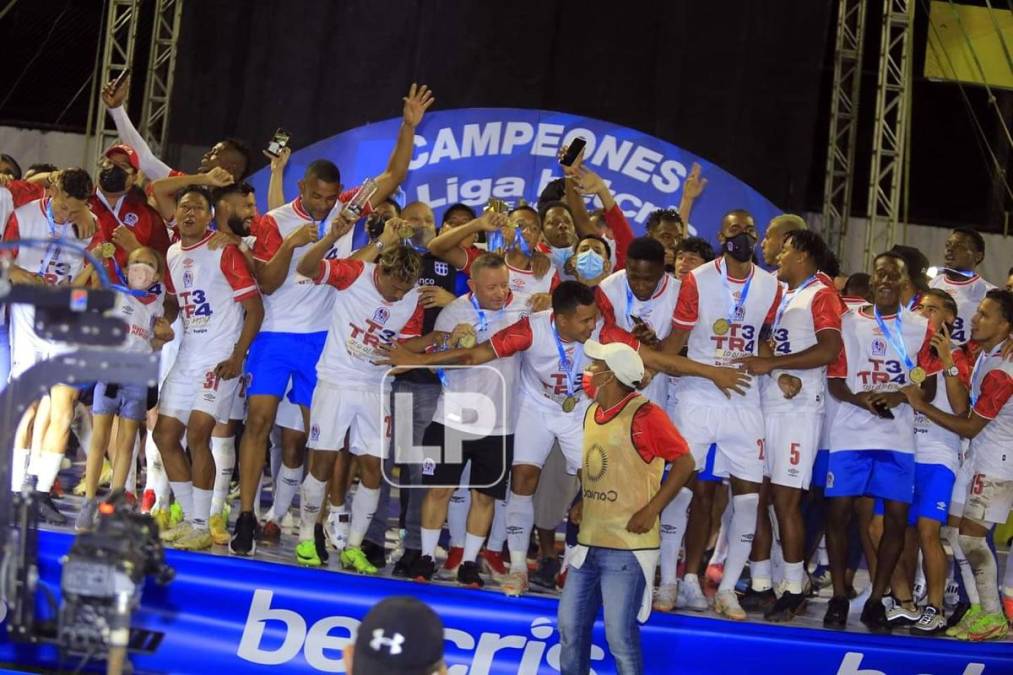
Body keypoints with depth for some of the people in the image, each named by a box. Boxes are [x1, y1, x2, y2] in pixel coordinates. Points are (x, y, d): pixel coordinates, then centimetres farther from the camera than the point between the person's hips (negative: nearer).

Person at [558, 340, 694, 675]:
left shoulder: (644, 415, -14)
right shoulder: (592, 413, 11)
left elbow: (684, 462, -14)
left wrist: (650, 510, -17)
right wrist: (582, 503, 10)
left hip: (627, 546, -8)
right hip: (589, 541, 8)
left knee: (619, 633, -7)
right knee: (570, 624, 12)